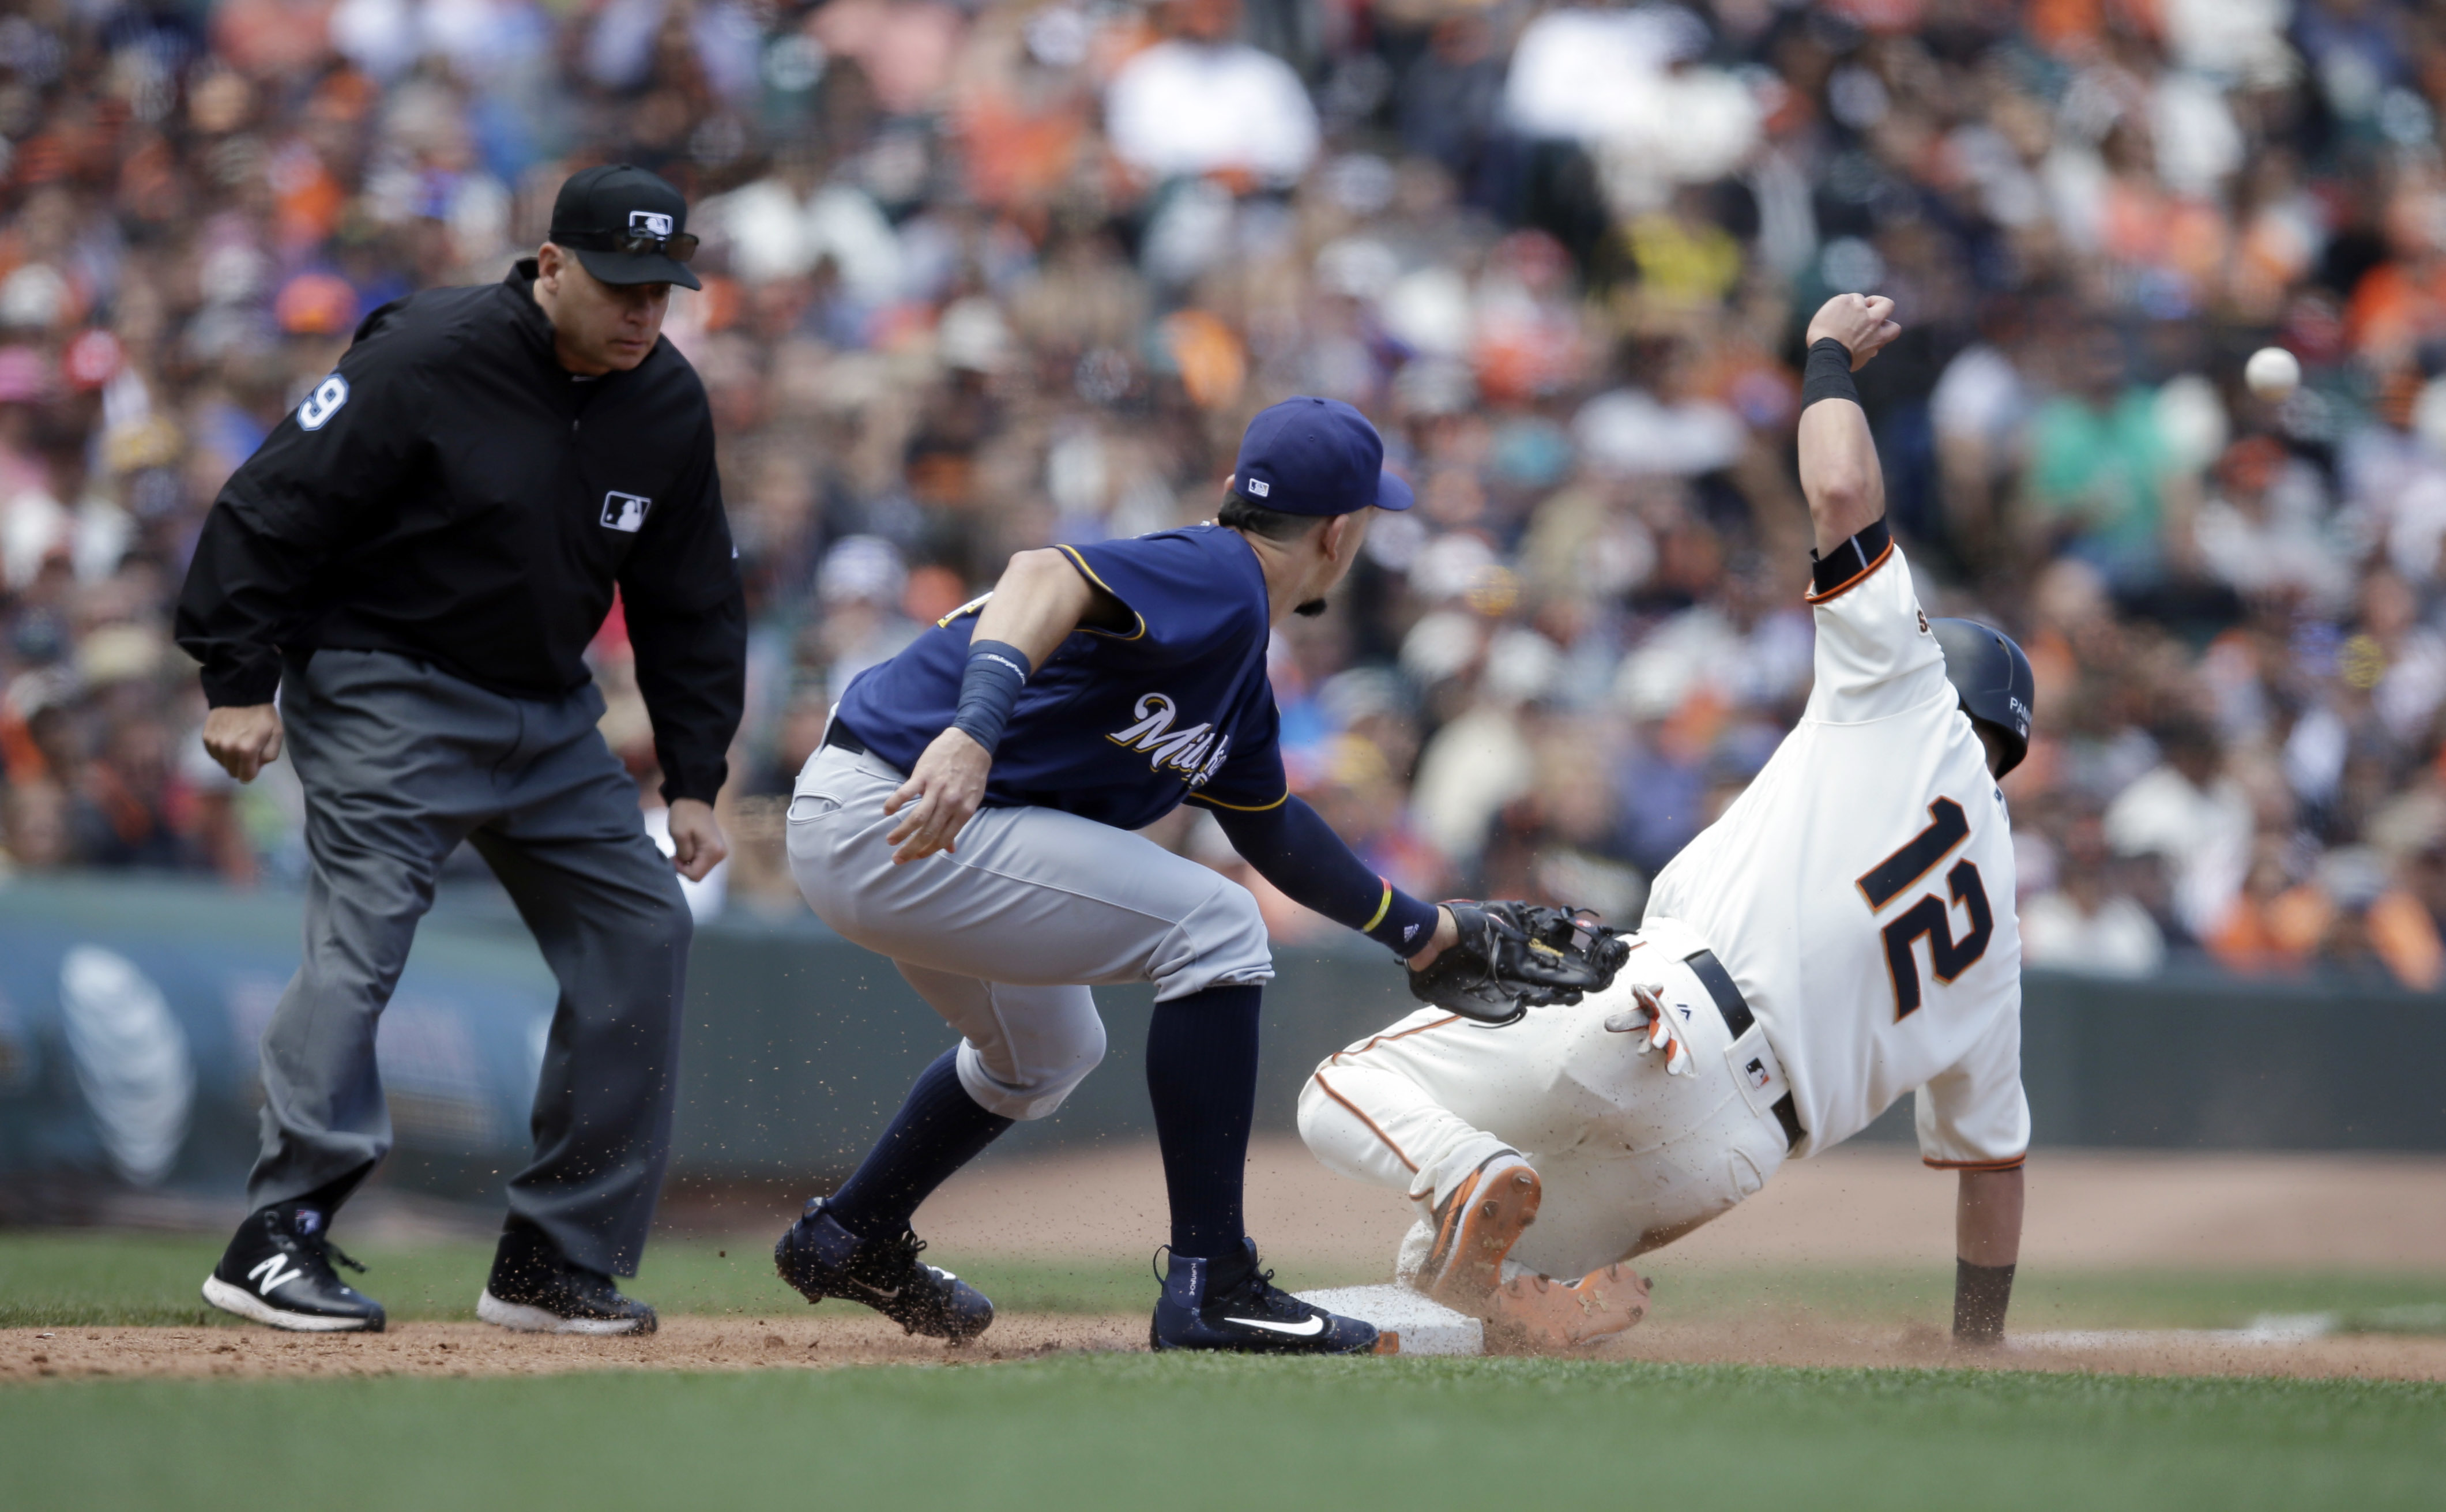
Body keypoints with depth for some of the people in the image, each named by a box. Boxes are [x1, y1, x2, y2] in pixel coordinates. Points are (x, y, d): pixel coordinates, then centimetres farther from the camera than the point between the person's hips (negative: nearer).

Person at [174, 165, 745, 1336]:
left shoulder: (668, 403, 1)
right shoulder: (425, 362, -18)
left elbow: (692, 601, 11)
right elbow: (273, 508, -16)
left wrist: (693, 777, 7)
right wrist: (241, 682, -20)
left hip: (548, 711, 7)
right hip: (384, 694, -7)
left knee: (642, 930, 1)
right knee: (362, 931, -20)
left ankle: (556, 1263, 7)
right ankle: (277, 1238, -19)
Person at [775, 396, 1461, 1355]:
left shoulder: (1237, 663, 16)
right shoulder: (1219, 585, -15)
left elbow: (1271, 828, 30)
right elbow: (1049, 576, -34)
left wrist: (1422, 933, 35)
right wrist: (977, 729, -49)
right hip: (887, 818, -11)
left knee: (1047, 1052, 30)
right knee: (1212, 931, -13)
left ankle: (850, 1242, 45)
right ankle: (1210, 1288, -12)